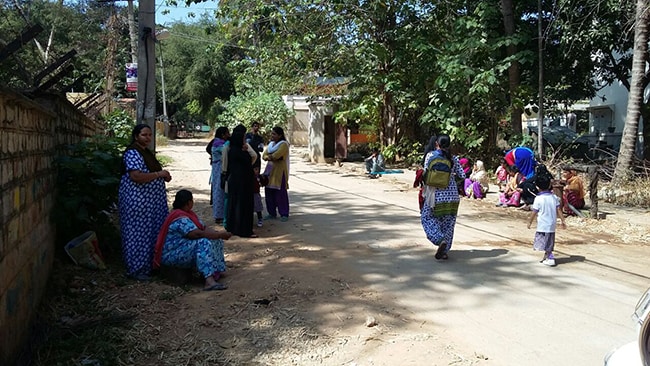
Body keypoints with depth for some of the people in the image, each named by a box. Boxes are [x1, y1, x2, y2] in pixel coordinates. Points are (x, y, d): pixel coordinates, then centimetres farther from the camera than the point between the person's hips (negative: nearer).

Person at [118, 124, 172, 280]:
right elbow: (136, 176, -25)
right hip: (138, 202, -10)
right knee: (138, 233, -3)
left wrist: (163, 176, 8)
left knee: (152, 232, 14)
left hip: (151, 201, 10)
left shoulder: (147, 153, 16)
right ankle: (136, 269, 6)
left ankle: (149, 265, 25)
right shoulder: (132, 153, -14)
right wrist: (159, 174, -17)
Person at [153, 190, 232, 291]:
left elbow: (204, 228, 4)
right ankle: (209, 281, -41)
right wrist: (220, 235, -25)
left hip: (185, 246, 11)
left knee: (215, 240, 4)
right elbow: (198, 234, -31)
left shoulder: (189, 214, 10)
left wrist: (219, 234, -14)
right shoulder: (180, 219, -22)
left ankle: (215, 270, -1)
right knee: (203, 243, -31)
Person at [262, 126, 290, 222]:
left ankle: (284, 214, 4)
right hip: (270, 171, 7)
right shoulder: (271, 144, 16)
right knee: (269, 192, 6)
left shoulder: (283, 144, -9)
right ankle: (272, 213, 17)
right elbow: (264, 156, 8)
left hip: (279, 172, -7)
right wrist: (271, 157, -13)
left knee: (281, 193, -4)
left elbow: (276, 155, -22)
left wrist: (269, 156, -3)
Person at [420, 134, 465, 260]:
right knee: (448, 222, 11)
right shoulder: (453, 158, 2)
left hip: (436, 194, -3)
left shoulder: (430, 155, -5)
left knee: (427, 217, 10)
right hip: (452, 195, 3)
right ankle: (445, 251, 13)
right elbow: (462, 176, 2)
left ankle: (440, 240, -13)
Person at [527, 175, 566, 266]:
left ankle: (551, 258, -8)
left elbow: (534, 212, -8)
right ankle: (546, 257, 25)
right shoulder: (554, 197, 2)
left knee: (545, 243, 0)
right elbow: (558, 210, 4)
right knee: (549, 242, 16)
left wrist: (530, 222, 4)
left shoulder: (538, 199, -12)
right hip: (552, 224, 6)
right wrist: (563, 221, 11)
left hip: (543, 225, -6)